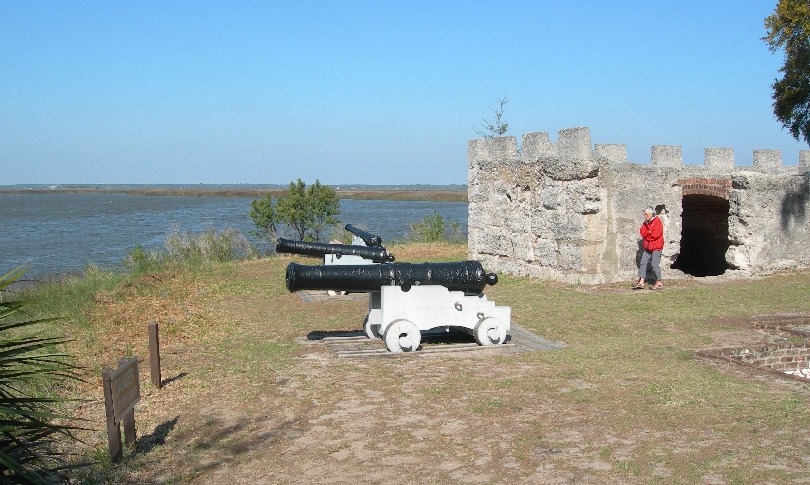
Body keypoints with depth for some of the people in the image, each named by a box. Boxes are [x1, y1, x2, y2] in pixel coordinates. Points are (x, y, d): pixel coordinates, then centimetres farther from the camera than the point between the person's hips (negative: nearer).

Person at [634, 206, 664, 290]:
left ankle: (659, 283, 4)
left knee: (655, 264, -6)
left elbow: (655, 234, -19)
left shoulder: (658, 222, -10)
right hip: (647, 247, 8)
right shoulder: (646, 223, 13)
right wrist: (650, 233, -12)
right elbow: (643, 233, 4)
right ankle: (641, 282, 2)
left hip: (656, 247, -8)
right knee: (643, 263, 1)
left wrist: (647, 233, -4)